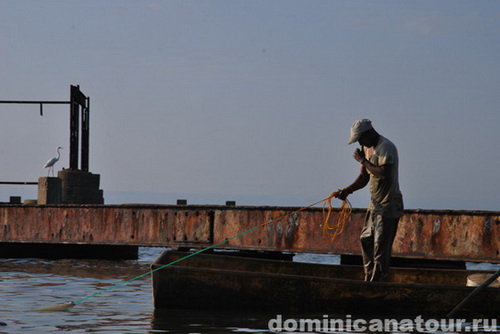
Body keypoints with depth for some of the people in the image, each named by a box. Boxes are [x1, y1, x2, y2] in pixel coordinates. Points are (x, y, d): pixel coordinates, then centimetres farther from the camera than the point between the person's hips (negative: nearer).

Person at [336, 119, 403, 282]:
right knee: (366, 240, 13)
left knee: (381, 244, -10)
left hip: (389, 204, -10)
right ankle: (369, 278, 21)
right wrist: (348, 190, -1)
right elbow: (364, 177, 15)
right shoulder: (368, 148, 12)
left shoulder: (386, 147, -17)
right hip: (375, 203, 10)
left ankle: (377, 282, -8)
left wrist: (363, 160, -20)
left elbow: (384, 174, -30)